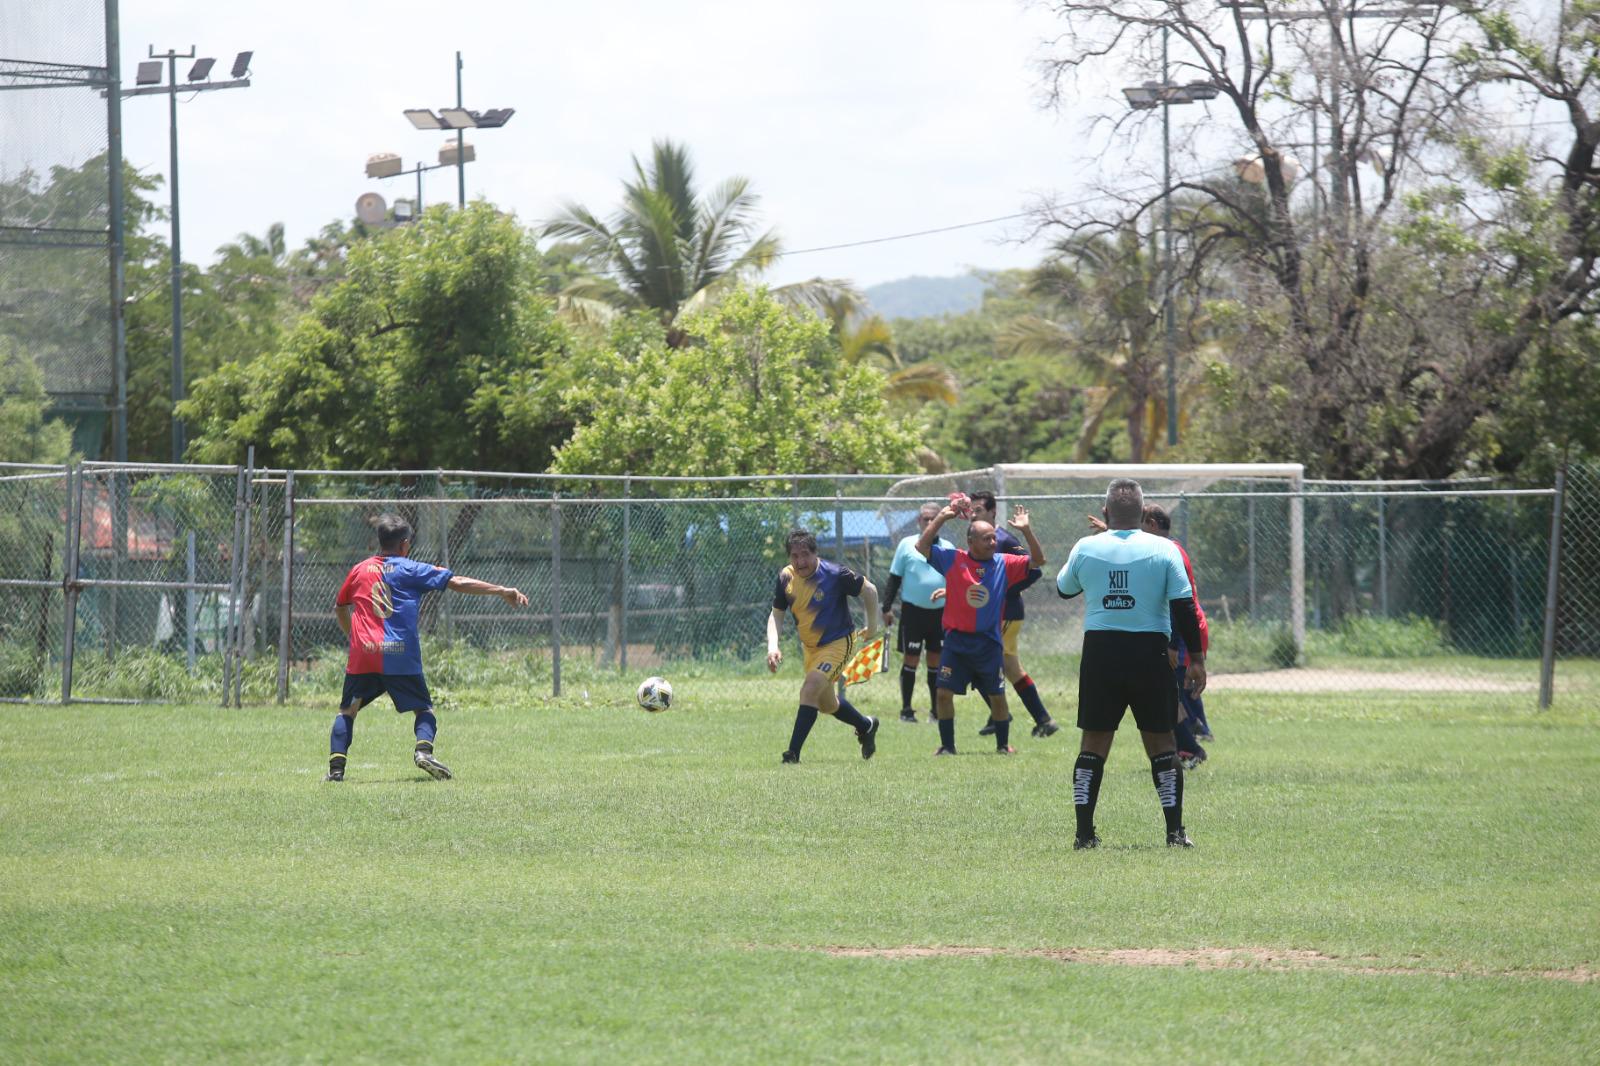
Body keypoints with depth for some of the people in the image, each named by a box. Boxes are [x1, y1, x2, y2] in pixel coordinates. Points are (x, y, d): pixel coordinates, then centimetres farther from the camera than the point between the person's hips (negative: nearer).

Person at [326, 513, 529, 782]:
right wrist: (502, 591, 0)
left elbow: (339, 608, 27)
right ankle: (424, 749, -18)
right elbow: (458, 583, -1)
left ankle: (336, 767, -2)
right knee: (423, 709, 9)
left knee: (347, 710, 13)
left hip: (362, 656, 2)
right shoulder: (410, 569, 4)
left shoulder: (359, 570, 14)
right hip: (400, 656, -2)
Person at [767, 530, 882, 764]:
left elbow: (869, 590, -8)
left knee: (810, 689, -25)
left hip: (839, 643, -7)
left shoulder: (835, 575, -22)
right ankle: (866, 726, 47)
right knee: (826, 704, 19)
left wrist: (872, 626, 0)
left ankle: (793, 752, -23)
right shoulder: (786, 577, -8)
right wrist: (772, 646, -14)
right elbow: (776, 614, 1)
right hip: (811, 647, 7)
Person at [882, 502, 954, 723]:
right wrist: (887, 607, -2)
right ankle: (906, 709, 4)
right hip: (913, 611, -3)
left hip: (940, 613, 3)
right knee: (910, 659, -2)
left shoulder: (948, 548, 8)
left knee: (936, 660, 8)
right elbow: (894, 578, 3)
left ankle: (937, 709, 15)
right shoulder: (907, 545, 1)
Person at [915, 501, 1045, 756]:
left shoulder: (1004, 564, 1)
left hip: (989, 643, 1)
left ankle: (1003, 744, 23)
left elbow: (1037, 561, 0)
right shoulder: (952, 560, -2)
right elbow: (922, 546, -4)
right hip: (957, 641, -1)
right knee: (944, 693, -5)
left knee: (997, 696, 7)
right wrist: (941, 518, -10)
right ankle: (947, 746, 8)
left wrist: (1027, 531, -13)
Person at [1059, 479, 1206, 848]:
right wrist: (1197, 659, 1)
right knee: (1161, 740, 8)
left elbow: (1064, 588, 19)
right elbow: (1184, 609, -6)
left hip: (1099, 651, 1)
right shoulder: (1164, 550, -4)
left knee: (1094, 741, 7)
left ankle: (1084, 831, 3)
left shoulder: (1086, 548, 0)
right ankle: (1175, 830, 4)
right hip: (1150, 653, -1)